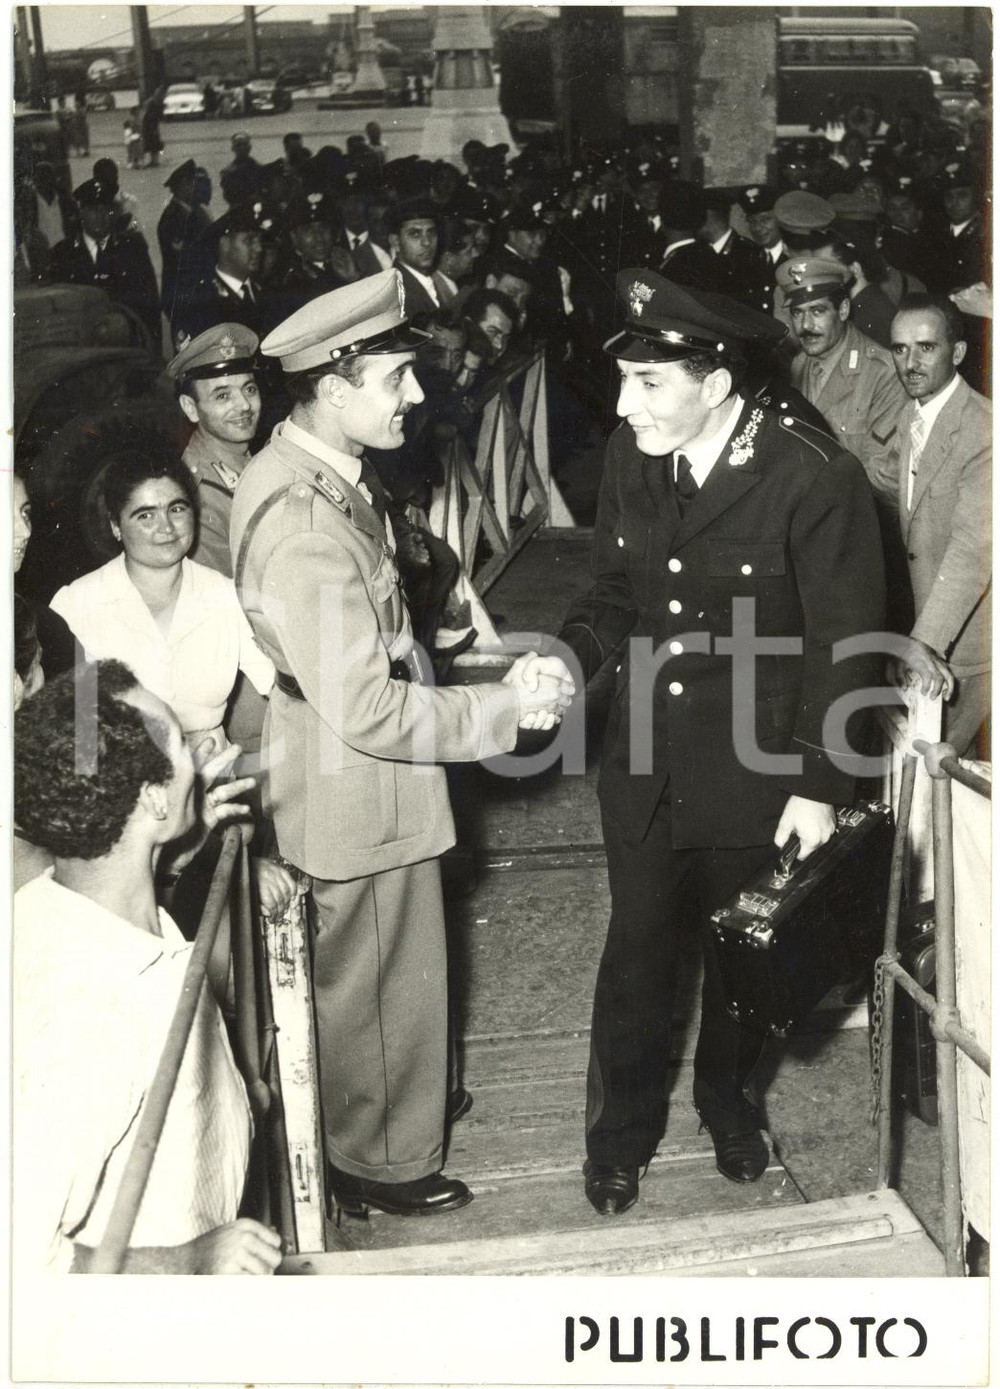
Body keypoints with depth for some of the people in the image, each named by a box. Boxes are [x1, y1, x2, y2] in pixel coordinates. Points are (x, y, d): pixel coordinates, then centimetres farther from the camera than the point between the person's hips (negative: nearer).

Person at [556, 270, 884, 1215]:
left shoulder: (815, 480, -21)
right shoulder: (630, 456, -7)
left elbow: (842, 642, -13)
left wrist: (819, 785, -12)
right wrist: (571, 655, -13)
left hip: (755, 771, -3)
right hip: (645, 763, 3)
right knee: (636, 948, 14)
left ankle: (726, 1098, 45)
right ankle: (623, 1127, 36)